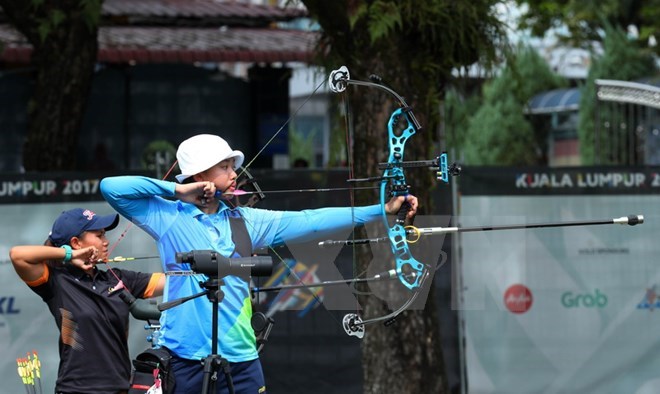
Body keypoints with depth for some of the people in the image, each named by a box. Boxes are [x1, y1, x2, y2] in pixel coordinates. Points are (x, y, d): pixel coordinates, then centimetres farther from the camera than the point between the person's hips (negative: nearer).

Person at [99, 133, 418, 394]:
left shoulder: (245, 221, 10)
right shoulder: (168, 217, 0)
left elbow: (308, 221, 4)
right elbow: (111, 188, -8)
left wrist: (381, 210, -3)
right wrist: (176, 191, -7)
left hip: (240, 359, 3)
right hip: (185, 357, -3)